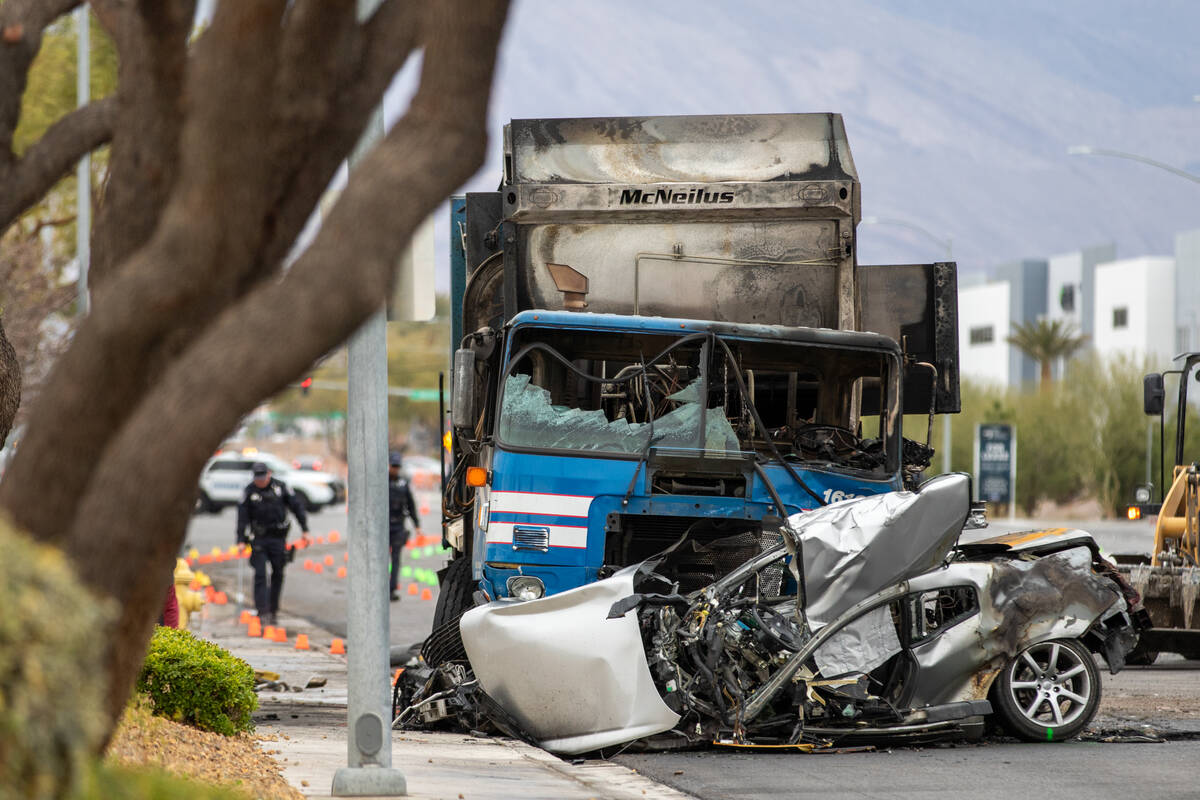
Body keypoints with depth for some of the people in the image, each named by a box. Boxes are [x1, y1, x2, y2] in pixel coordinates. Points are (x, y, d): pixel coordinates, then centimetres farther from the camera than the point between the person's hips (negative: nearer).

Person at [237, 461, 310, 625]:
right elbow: (242, 517, -6)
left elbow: (297, 506, 6)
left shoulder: (280, 487, 1)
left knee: (278, 574, 5)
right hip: (259, 539, -1)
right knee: (260, 575, -9)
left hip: (278, 538, 1)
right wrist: (241, 540, -14)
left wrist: (305, 530, 2)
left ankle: (273, 610, 16)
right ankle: (263, 612, -10)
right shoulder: (249, 492, -3)